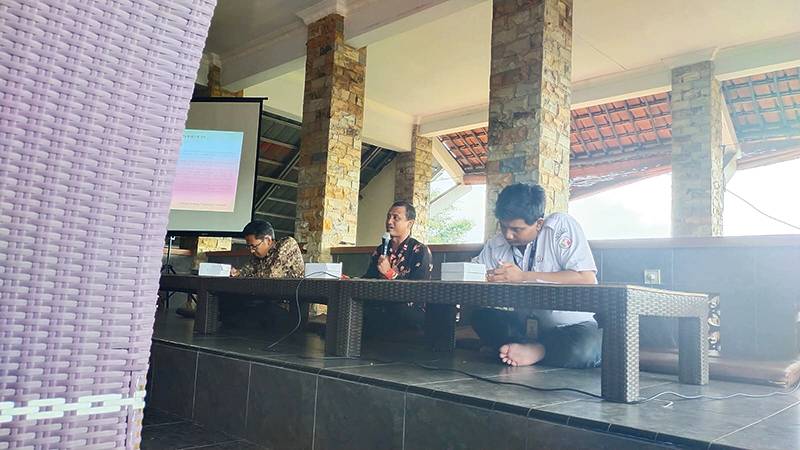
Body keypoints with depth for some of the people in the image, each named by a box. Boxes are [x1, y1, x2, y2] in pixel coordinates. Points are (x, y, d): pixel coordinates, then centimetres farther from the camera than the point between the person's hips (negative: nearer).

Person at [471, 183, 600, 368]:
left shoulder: (561, 226, -13)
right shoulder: (495, 246, 1)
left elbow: (587, 279, -22)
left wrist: (523, 276, -22)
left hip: (569, 325, -3)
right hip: (523, 324, 3)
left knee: (587, 347, -35)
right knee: (481, 316, -21)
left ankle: (532, 351, -13)